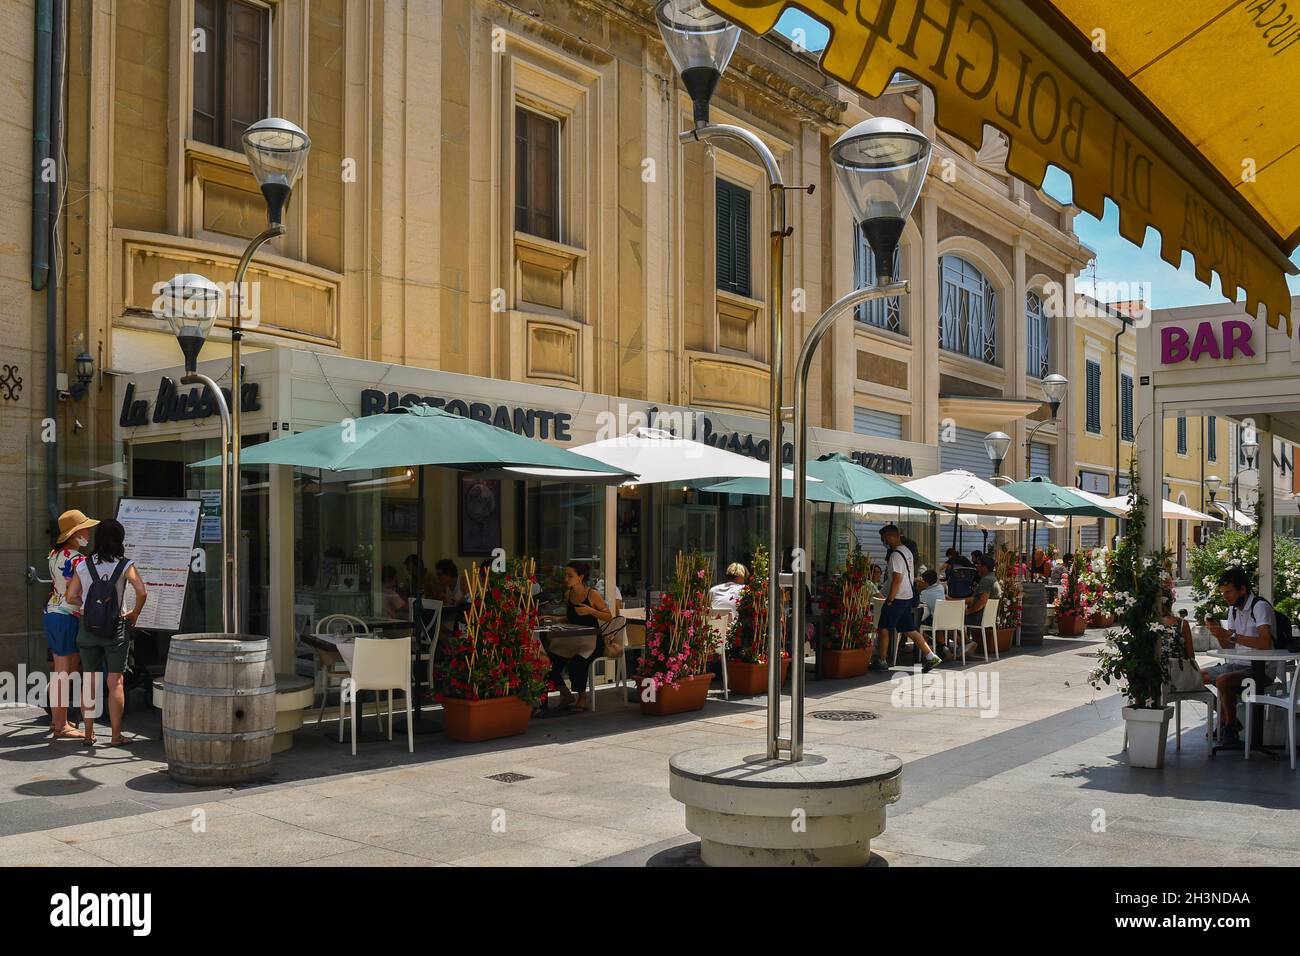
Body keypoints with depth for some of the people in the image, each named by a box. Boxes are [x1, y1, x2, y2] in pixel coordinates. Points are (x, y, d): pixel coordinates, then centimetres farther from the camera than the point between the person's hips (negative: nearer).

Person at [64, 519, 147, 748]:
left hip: (88, 626, 3)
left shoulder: (83, 566, 3)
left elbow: (71, 597, 1)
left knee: (89, 683, 10)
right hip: (116, 626, -3)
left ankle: (89, 734, 16)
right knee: (115, 682, 2)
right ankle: (116, 735, 6)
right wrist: (134, 614, -4)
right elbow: (142, 593, -19)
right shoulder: (125, 565, -8)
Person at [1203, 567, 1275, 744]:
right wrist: (1218, 632, -5)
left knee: (1223, 681, -31)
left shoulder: (1260, 606, -16)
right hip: (1238, 664, 10)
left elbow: (1266, 643, -30)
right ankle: (1229, 721, 14)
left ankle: (1231, 729, -10)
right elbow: (1228, 647, 15)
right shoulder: (1233, 609, 12)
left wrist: (1231, 635, -29)